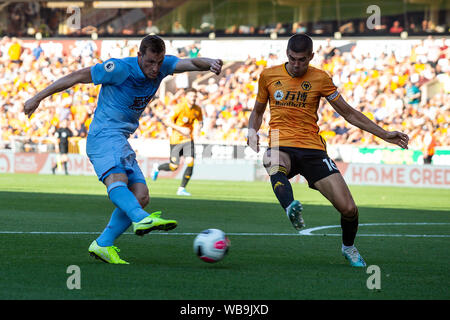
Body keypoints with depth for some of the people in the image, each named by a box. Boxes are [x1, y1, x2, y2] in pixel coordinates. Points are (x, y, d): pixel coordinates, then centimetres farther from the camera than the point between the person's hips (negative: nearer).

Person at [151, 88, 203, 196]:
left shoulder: (197, 109, -1)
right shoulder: (180, 108, -16)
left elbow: (200, 121, 15)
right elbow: (168, 122, -13)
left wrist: (198, 129, -8)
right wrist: (181, 129, -24)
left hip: (188, 139, 4)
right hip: (176, 139, -4)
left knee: (190, 162, -16)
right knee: (174, 167, -2)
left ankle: (182, 189, -4)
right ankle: (157, 167, 32)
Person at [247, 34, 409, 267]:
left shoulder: (320, 78, 6)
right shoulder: (269, 75, 9)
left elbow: (349, 112, 11)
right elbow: (258, 111, 23)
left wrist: (384, 134, 6)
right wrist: (252, 131, 1)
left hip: (312, 149, 0)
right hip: (281, 146, 0)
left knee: (348, 208, -10)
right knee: (273, 164, -41)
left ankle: (348, 247, 19)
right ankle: (292, 209, -62)